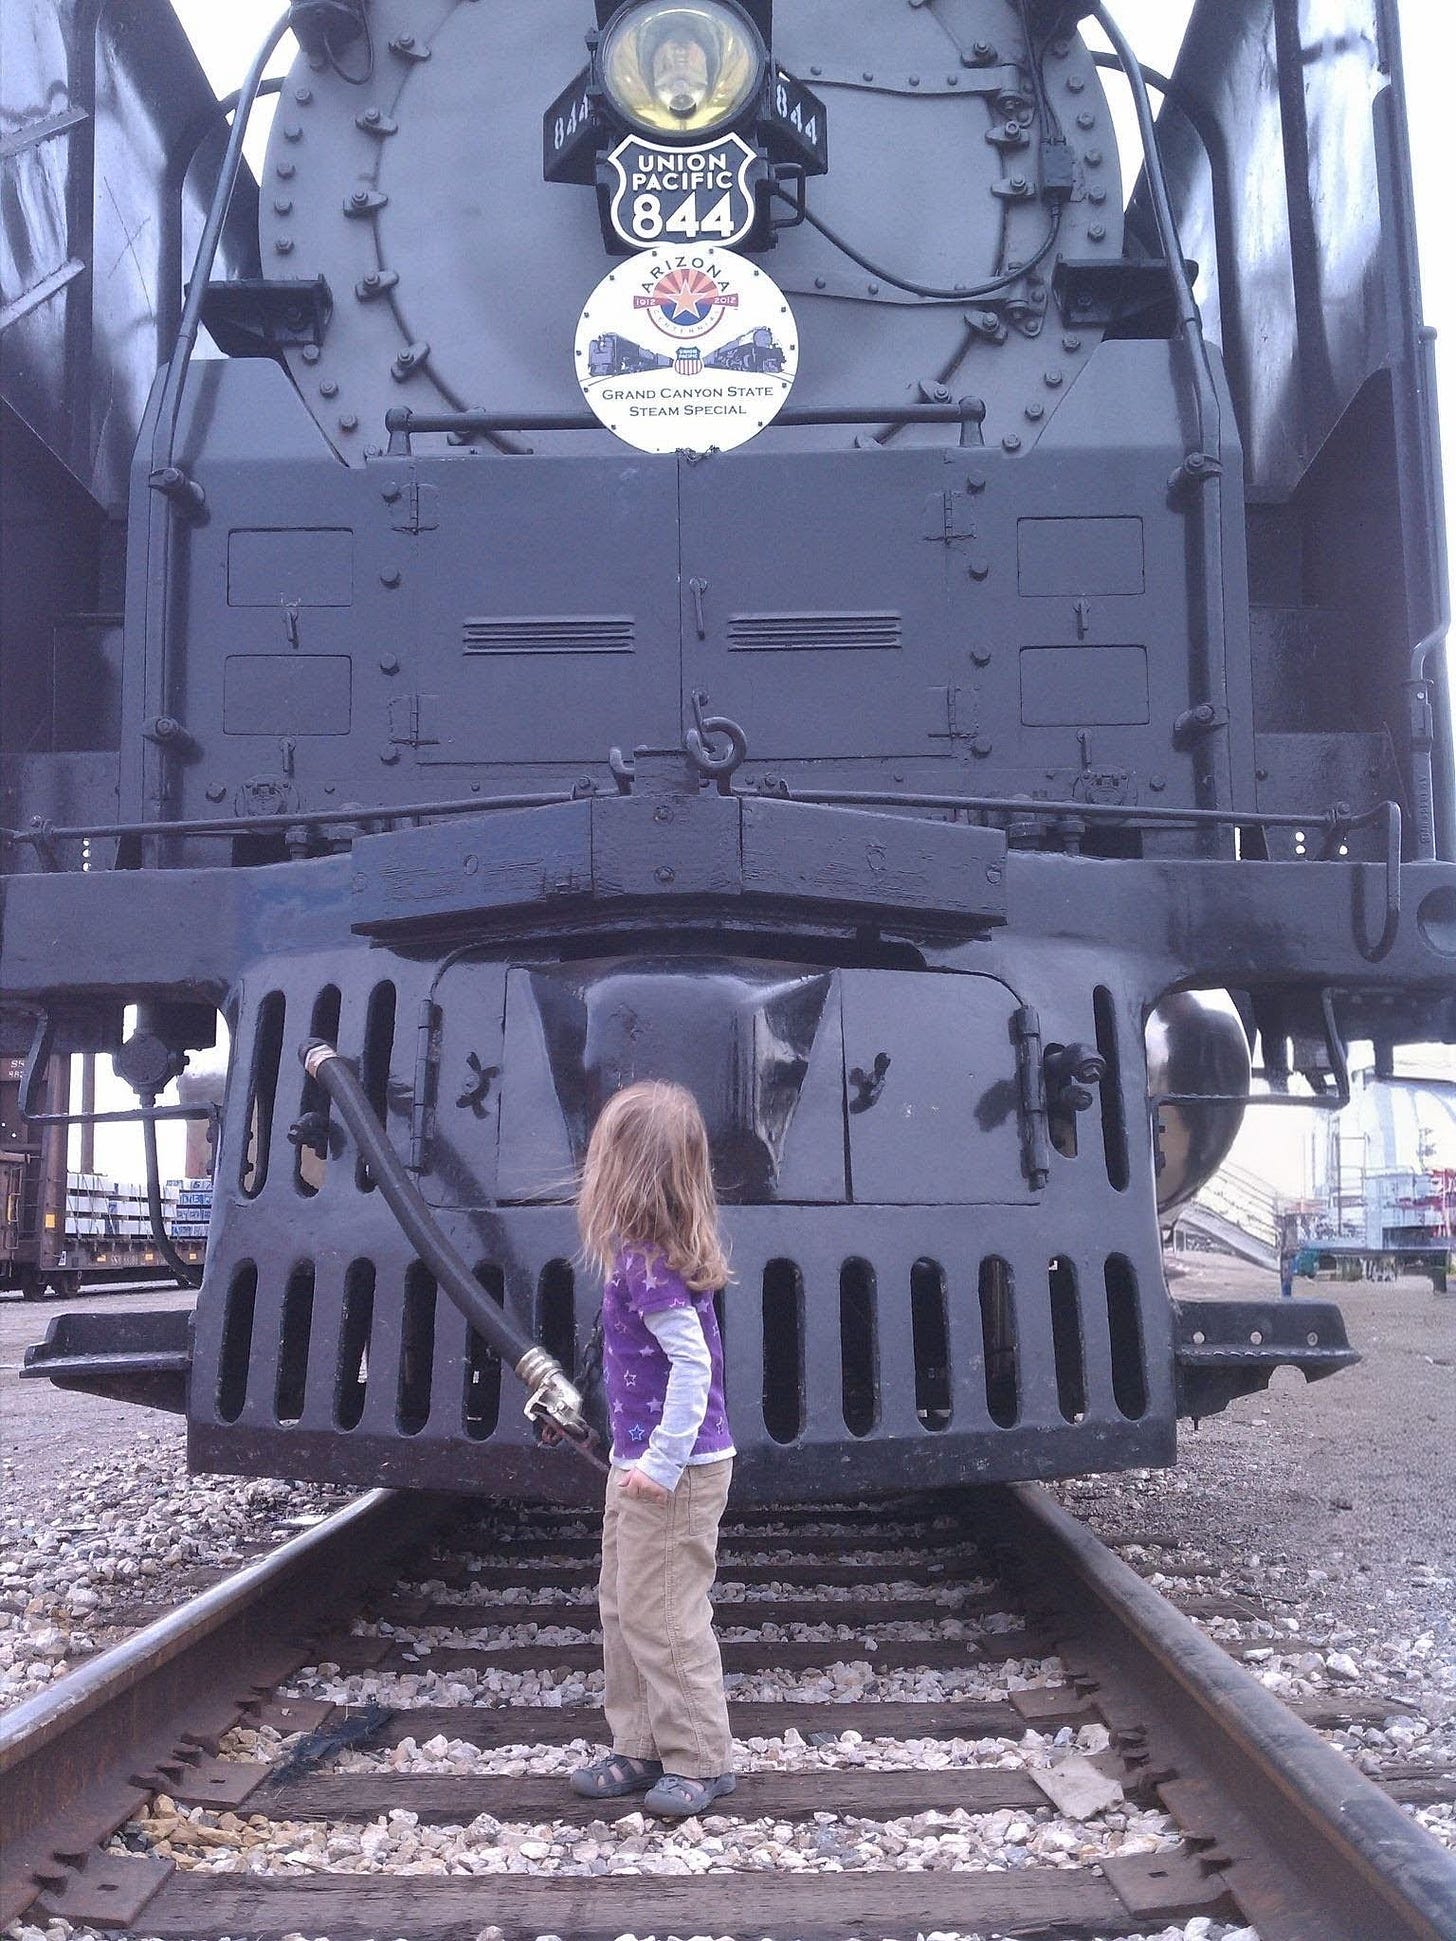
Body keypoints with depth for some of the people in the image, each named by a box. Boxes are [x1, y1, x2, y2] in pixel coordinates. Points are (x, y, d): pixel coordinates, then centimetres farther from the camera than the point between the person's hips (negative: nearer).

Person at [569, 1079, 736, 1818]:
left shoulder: (647, 1261, -22)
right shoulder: (653, 1250, 7)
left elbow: (692, 1363, -28)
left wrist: (664, 1464, -25)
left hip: (675, 1471, -10)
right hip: (639, 1465, 10)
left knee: (663, 1617, 1)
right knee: (624, 1608, 18)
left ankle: (701, 1760, 15)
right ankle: (641, 1749, 29)